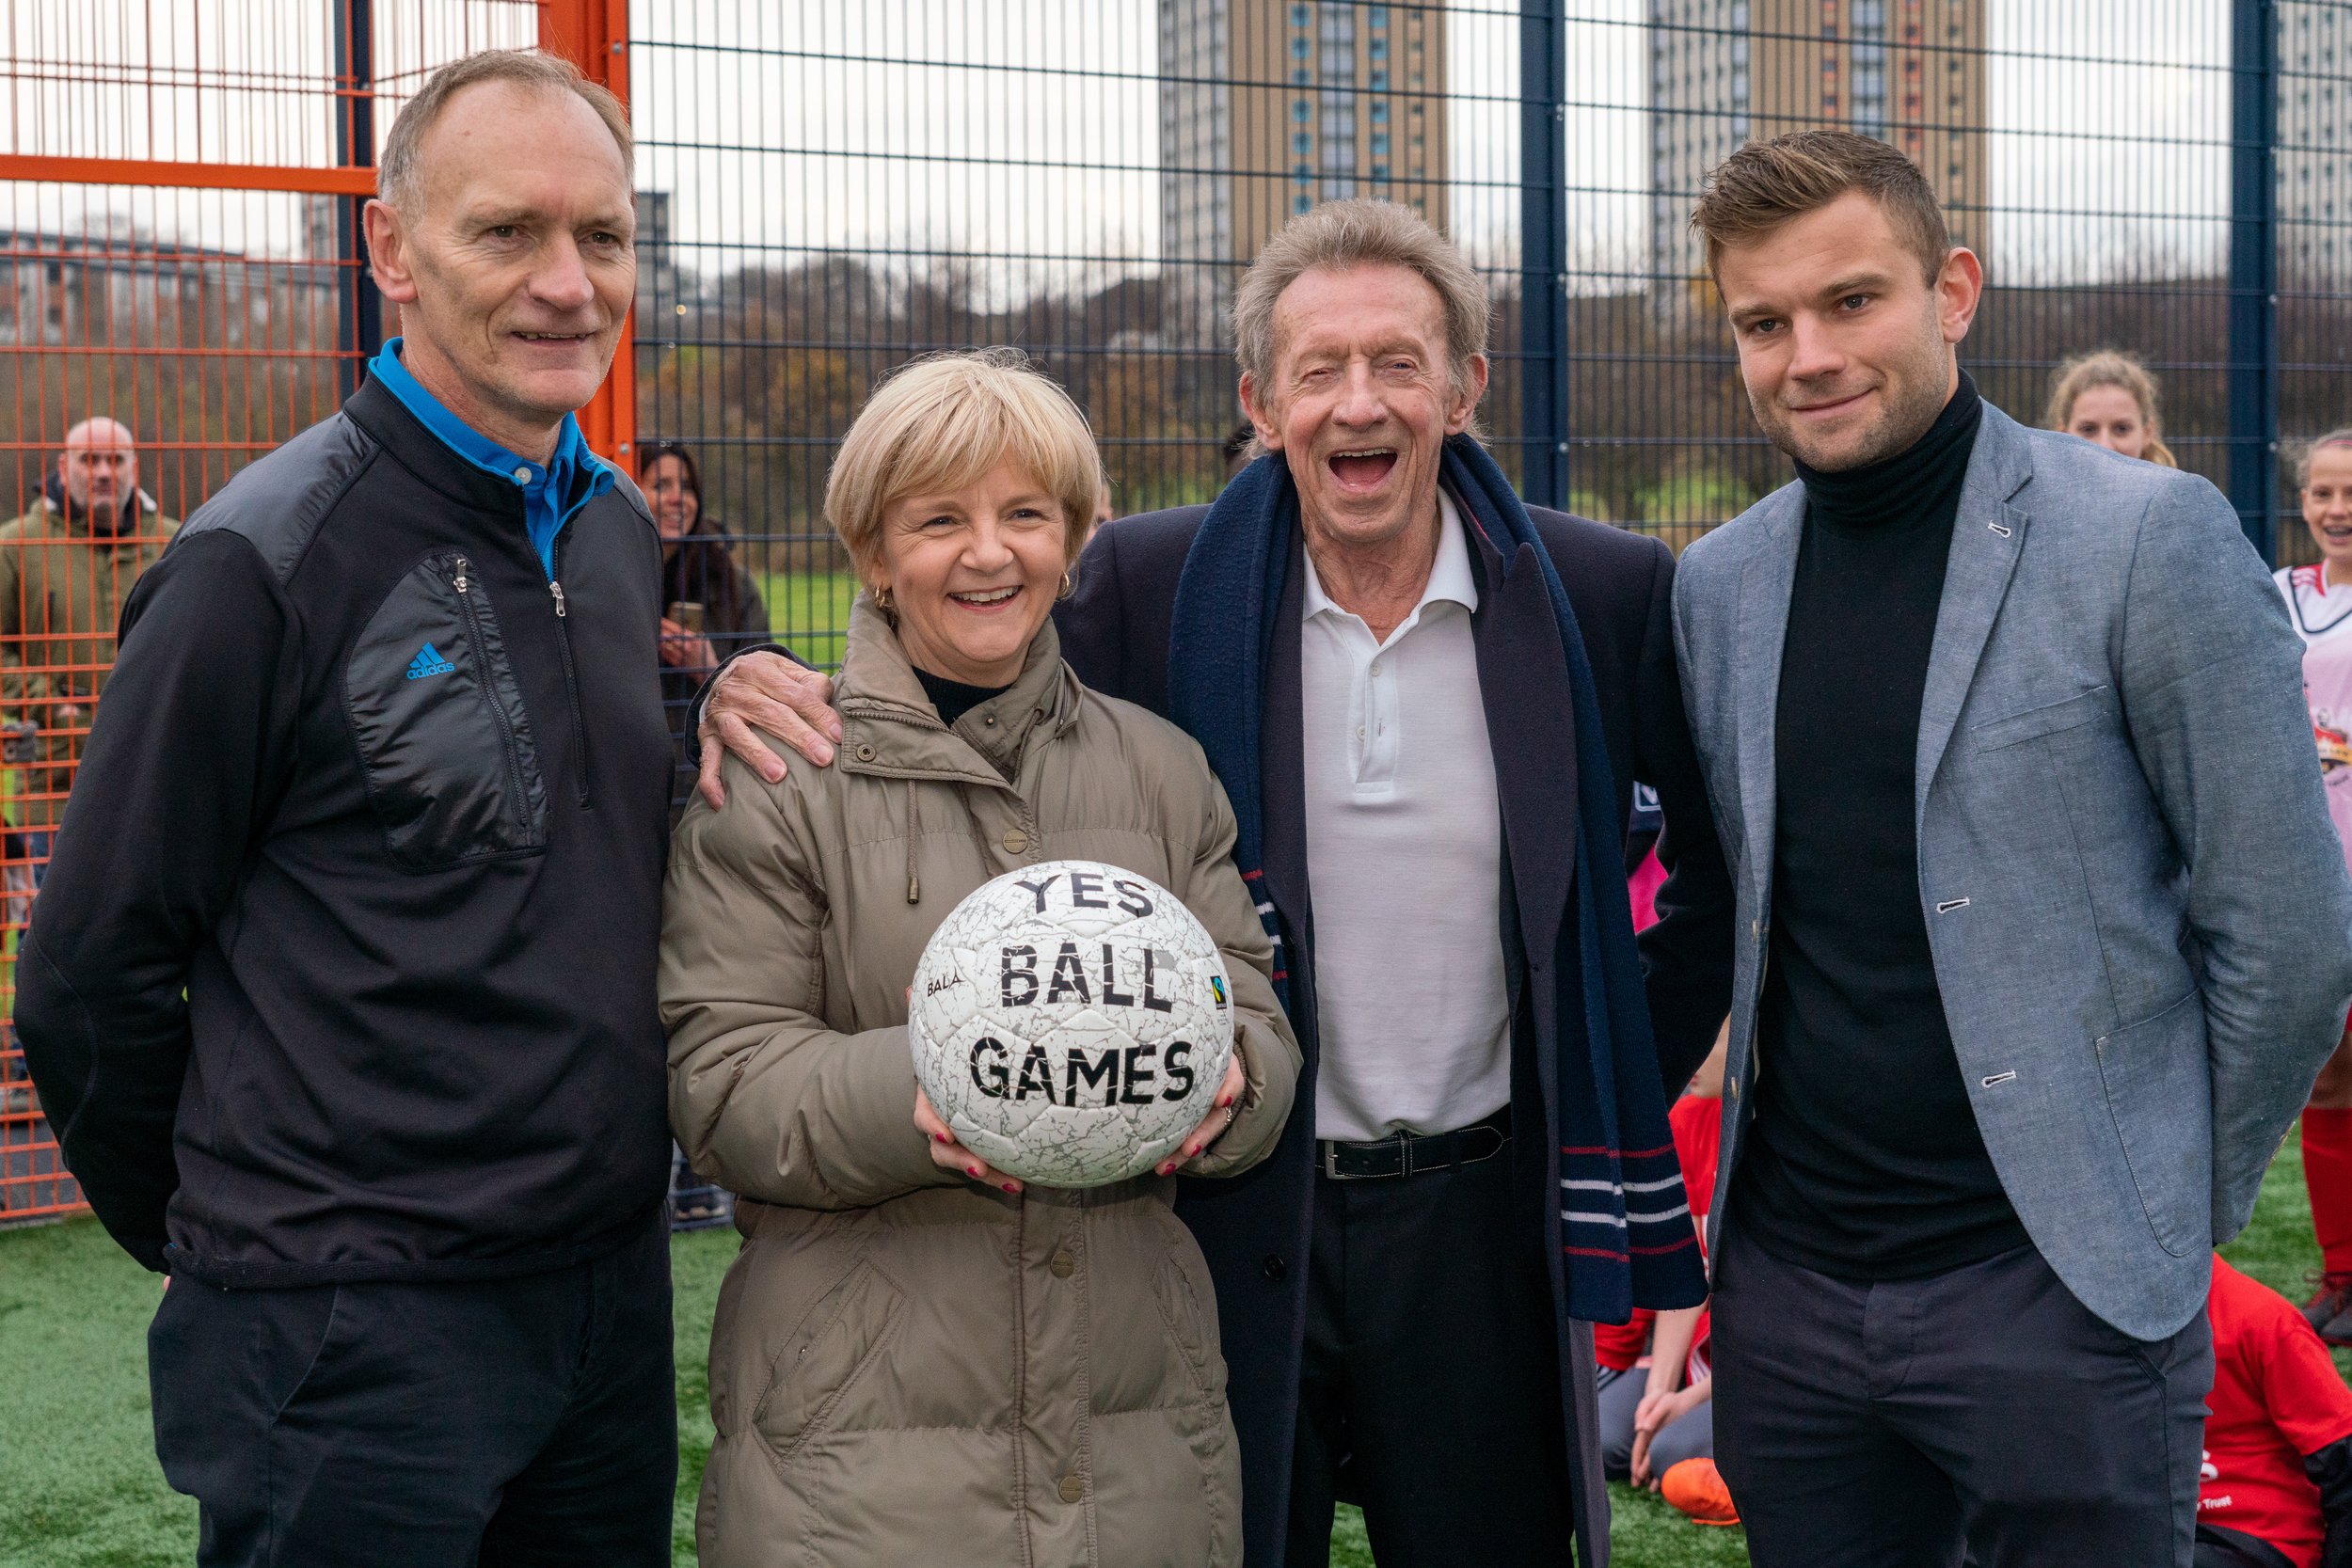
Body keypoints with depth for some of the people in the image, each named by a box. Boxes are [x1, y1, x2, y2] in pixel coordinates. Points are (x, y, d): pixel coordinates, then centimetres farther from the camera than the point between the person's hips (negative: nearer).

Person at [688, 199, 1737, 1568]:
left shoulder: (1606, 595, -2)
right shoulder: (1153, 585, -5)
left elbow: (1733, 848, 11)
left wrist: (1641, 1069, 7)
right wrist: (767, 694, -21)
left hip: (1480, 1223, 1)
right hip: (1231, 1218, -1)